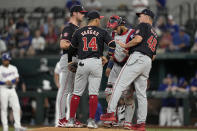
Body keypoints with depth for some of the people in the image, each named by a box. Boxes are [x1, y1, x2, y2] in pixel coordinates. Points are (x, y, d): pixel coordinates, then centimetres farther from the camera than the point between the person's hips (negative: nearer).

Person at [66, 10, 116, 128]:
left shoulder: (79, 32, 12)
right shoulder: (102, 32, 5)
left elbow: (72, 48, 19)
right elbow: (113, 44, -4)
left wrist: (70, 61, 34)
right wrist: (108, 57, 10)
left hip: (82, 64, 2)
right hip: (96, 63, -2)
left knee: (77, 92, 7)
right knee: (93, 93, 0)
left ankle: (71, 120, 5)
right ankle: (91, 121, -4)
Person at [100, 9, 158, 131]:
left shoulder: (143, 25, 6)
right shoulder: (155, 35, 30)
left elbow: (138, 39, -14)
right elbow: (154, 55, 27)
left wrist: (125, 45, -1)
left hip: (138, 57, -8)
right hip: (148, 63, 8)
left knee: (119, 85, -10)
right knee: (141, 93, 7)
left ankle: (111, 113, -19)